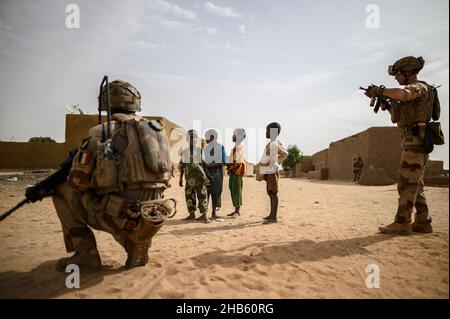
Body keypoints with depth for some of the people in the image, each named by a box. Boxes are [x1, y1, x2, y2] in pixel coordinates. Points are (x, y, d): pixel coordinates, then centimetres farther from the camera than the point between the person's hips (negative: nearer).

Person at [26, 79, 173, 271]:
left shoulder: (99, 134, -3)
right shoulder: (158, 130, 10)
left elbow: (77, 182, -4)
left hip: (120, 220, -5)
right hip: (152, 224, 5)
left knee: (62, 190, 13)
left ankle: (85, 255, 11)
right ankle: (138, 250, 18)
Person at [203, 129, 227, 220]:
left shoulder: (221, 147, -2)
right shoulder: (206, 148, 10)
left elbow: (223, 162, -8)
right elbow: (203, 160, 15)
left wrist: (212, 165, -18)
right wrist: (205, 164, -8)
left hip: (217, 172, -3)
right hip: (207, 172, 3)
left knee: (216, 192, 2)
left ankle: (214, 213, 12)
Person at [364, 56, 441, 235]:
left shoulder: (420, 87, -7)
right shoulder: (411, 91, 22)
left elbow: (402, 94, -32)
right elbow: (397, 118, 25)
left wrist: (380, 90, -21)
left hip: (416, 141, -10)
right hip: (413, 142, 10)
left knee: (406, 183, -11)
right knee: (414, 184, 10)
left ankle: (402, 223, -9)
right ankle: (423, 223, 14)